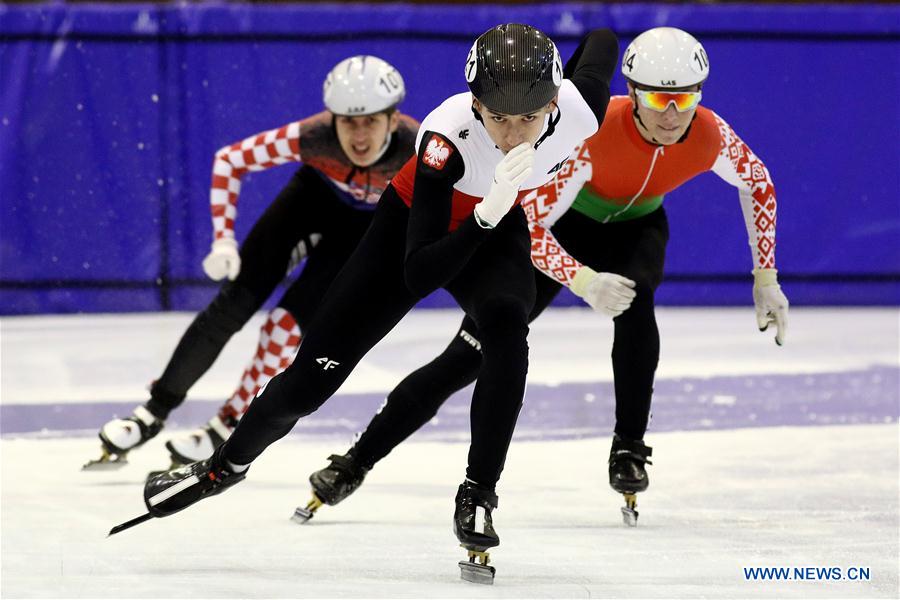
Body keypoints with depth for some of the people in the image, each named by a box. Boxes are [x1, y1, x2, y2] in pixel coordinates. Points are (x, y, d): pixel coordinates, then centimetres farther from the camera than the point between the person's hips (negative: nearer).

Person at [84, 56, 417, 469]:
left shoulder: (416, 148, -39)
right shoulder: (311, 138, -35)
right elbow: (229, 161, -21)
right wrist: (223, 240, -26)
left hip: (370, 223, -1)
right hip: (316, 193, 1)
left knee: (290, 323, -13)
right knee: (234, 302, -4)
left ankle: (227, 430, 8)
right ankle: (155, 412, 11)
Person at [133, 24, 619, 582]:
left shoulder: (580, 109, -31)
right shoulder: (448, 136, -41)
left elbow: (603, 40, -5)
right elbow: (417, 275, -41)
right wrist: (486, 214, -56)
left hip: (497, 231, 2)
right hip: (415, 225, -2)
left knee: (505, 328, -31)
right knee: (316, 373, -1)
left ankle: (478, 496, -18)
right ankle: (226, 465, 28)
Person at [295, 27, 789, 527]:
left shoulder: (709, 135, -26)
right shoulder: (592, 134, -38)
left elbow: (758, 183, -4)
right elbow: (530, 225, -38)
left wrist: (765, 276, -4)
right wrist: (581, 281, -52)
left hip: (634, 228, 3)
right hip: (558, 224, -3)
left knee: (635, 299, -34)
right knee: (471, 353, -7)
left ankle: (629, 449, -16)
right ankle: (355, 464, 5)